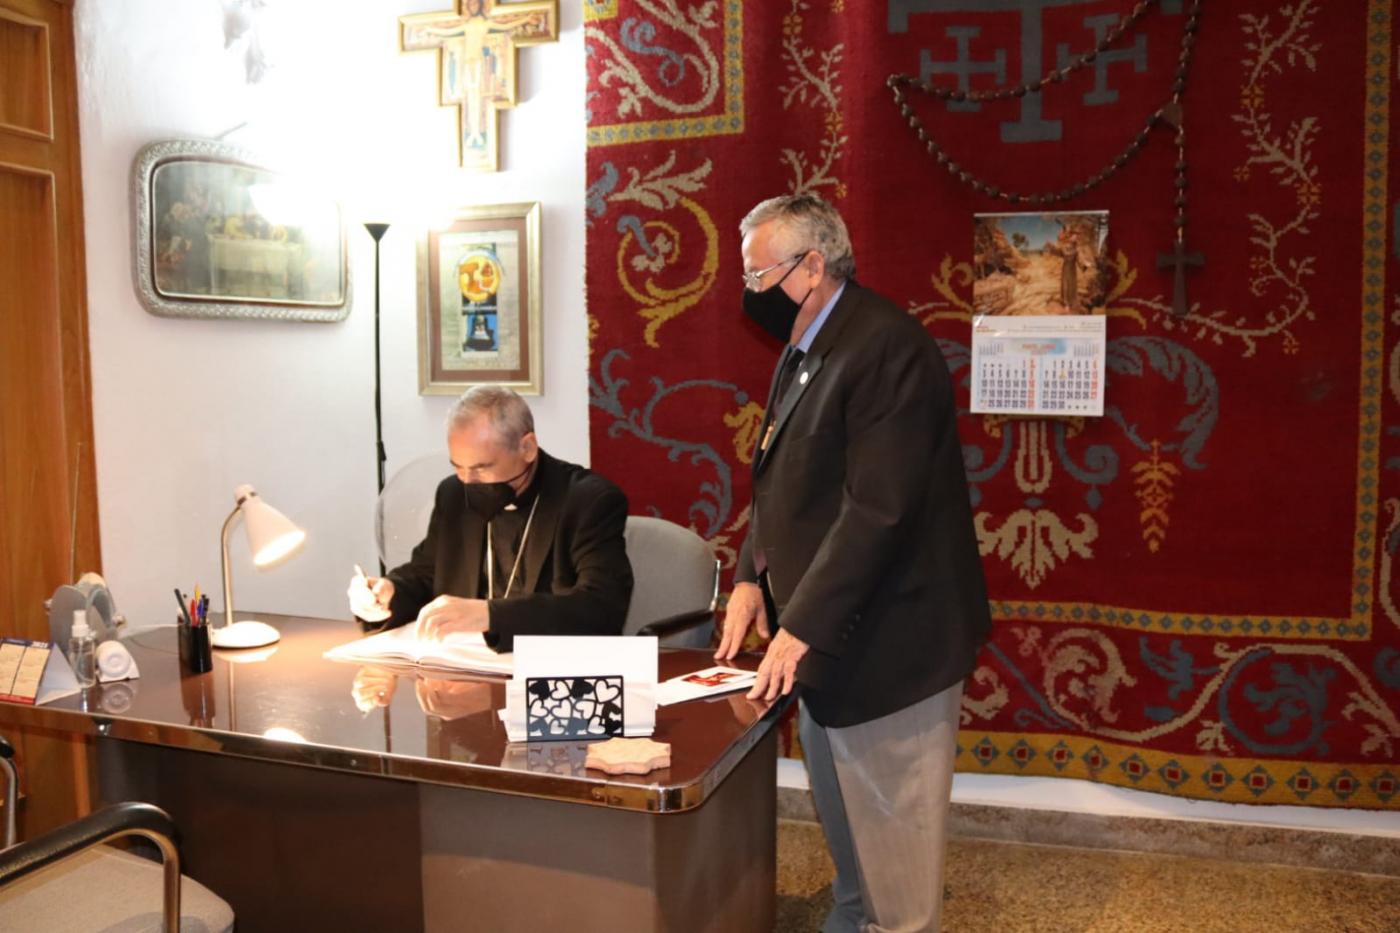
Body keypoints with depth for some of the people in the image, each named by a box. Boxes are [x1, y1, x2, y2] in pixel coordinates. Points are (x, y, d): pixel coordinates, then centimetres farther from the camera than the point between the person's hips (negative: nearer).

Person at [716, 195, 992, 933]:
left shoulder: (885, 345, -20)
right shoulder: (804, 351, 10)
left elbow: (877, 509, -26)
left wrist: (803, 626, -24)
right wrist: (752, 576, 2)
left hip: (885, 641, -9)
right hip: (826, 633, 9)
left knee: (888, 831, 7)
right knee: (842, 817, 24)